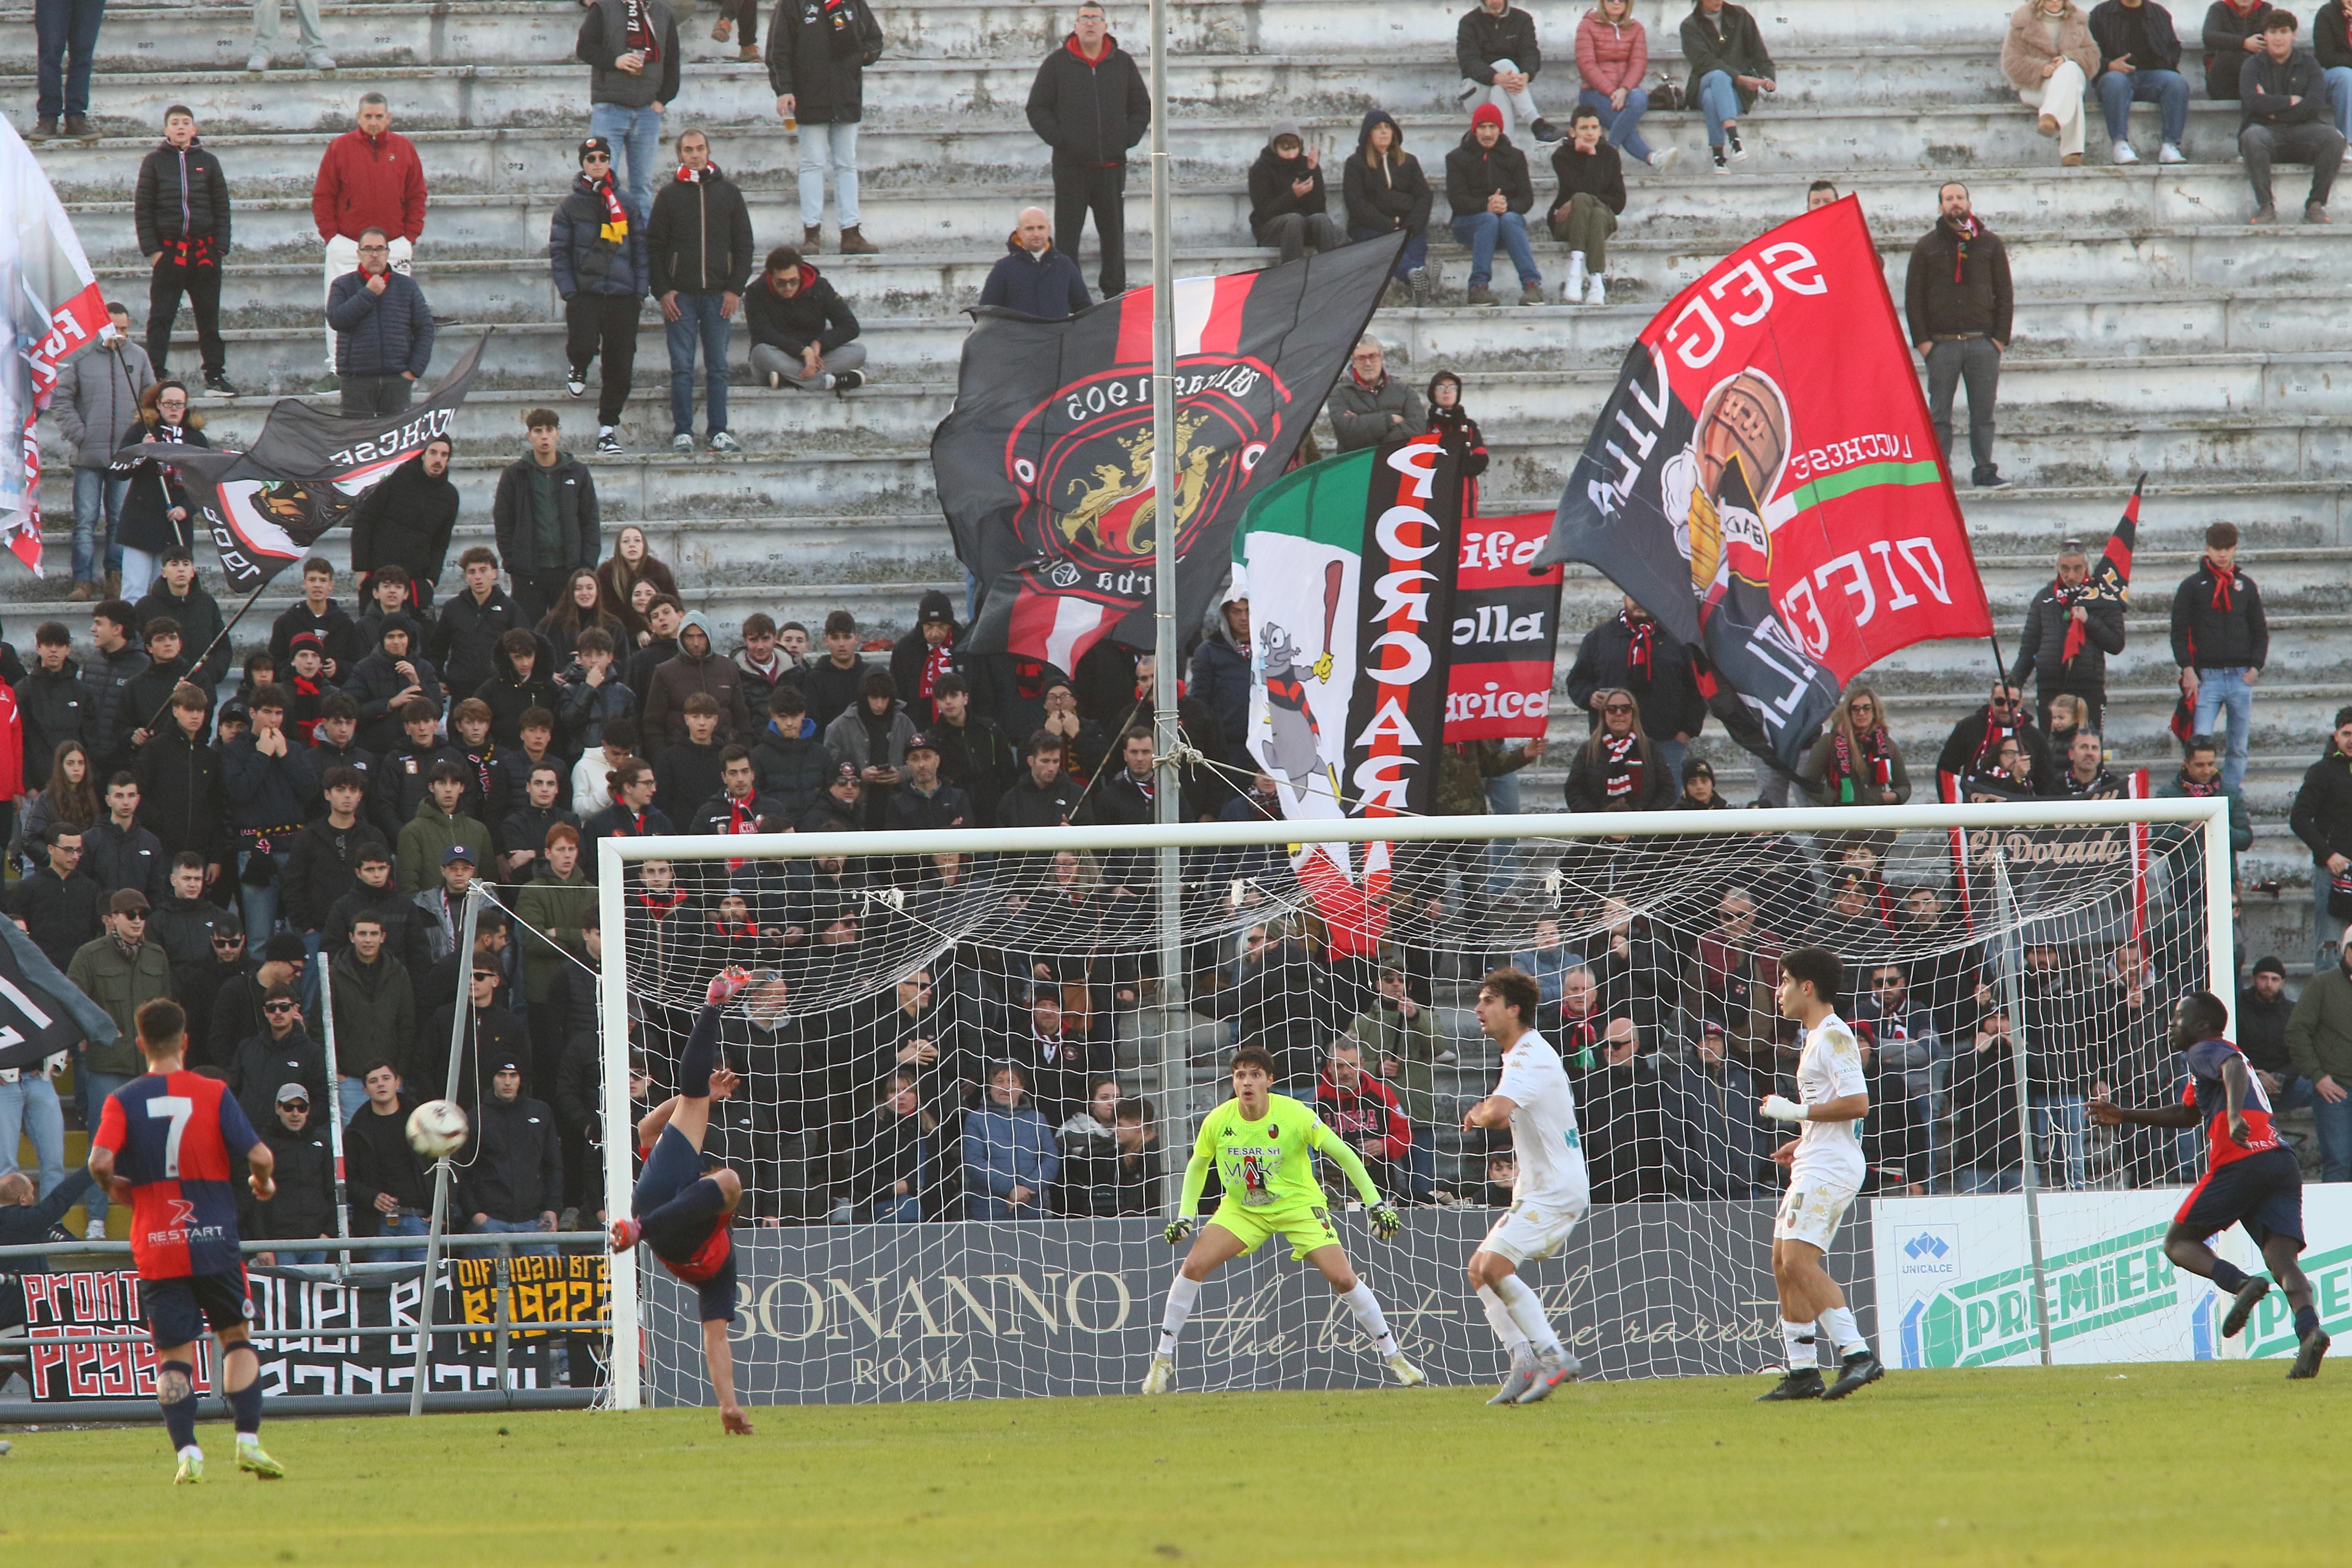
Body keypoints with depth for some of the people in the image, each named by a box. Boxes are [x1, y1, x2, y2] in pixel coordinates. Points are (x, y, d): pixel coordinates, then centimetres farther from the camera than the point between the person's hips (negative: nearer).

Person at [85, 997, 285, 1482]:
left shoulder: (123, 1100, -2)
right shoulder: (214, 1094, -2)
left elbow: (100, 1161, -16)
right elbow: (260, 1156, -9)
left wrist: (116, 1187, 6)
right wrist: (262, 1184, 13)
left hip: (155, 1245, 0)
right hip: (214, 1240, 0)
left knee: (174, 1353, 5)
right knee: (236, 1336, 15)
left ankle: (187, 1451, -11)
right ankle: (248, 1442, 4)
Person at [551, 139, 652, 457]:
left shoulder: (626, 204, 9)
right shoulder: (570, 205, 4)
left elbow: (640, 248, 10)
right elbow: (558, 251, 2)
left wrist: (641, 288, 1)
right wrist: (568, 291, -7)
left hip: (623, 296, 2)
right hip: (585, 293, -2)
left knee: (620, 365, 0)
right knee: (584, 345, -22)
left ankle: (608, 427, 12)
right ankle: (579, 368, 17)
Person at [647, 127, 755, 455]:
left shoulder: (728, 192, 7)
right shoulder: (670, 194, 5)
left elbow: (744, 244, 9)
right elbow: (654, 246, 5)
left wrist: (735, 289, -1)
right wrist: (662, 292, -5)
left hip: (718, 294, 1)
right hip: (680, 294, -1)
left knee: (718, 367, 3)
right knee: (682, 368, -2)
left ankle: (718, 431, 7)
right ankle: (682, 432, 1)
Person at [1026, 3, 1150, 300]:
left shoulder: (1123, 64, 8)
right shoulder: (1057, 64, 2)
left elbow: (1142, 107, 17)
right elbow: (1038, 109, 5)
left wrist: (1128, 139, 1)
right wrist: (1058, 139, -9)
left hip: (1112, 166, 2)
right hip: (1070, 166, -2)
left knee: (1114, 234, 7)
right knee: (1067, 236, -2)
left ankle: (1115, 294, 16)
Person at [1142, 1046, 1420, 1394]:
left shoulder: (1293, 1115, -20)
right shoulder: (1218, 1121, -13)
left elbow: (1343, 1154, -11)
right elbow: (1197, 1166, 7)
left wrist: (1376, 1205, -13)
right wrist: (1185, 1216, -3)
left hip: (1298, 1203, -2)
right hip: (1242, 1209, 2)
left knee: (1343, 1278, -15)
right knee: (1193, 1266, -16)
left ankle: (1394, 1357, 2)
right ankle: (1163, 1361, -2)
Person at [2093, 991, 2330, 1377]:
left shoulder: (2206, 1051, 6)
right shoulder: (2214, 1056, 33)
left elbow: (2235, 1069, -19)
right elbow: (2187, 1115, 46)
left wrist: (2235, 1115, -37)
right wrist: (2125, 1115, 49)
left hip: (2241, 1162, -8)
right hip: (2284, 1164, 8)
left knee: (2178, 1242, 6)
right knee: (2282, 1260, -4)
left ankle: (2243, 1284, -21)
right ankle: (2310, 1329, -32)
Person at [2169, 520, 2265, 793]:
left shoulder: (2246, 586, 12)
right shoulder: (2192, 586, 5)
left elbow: (2260, 632, 15)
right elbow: (2179, 632, 3)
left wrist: (2255, 668, 1)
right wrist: (2188, 669, -8)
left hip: (2241, 678, 2)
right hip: (2207, 676, -2)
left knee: (2239, 749, 5)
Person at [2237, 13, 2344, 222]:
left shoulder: (2309, 65, 12)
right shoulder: (2252, 65, 10)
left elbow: (2315, 105, -3)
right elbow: (2253, 102, -8)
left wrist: (2273, 109, -7)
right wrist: (2291, 102, -6)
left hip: (2303, 129, 1)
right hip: (2266, 130, -1)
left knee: (2333, 138, -29)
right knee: (2252, 137, -37)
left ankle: (2316, 205, -21)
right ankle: (2266, 206, -31)